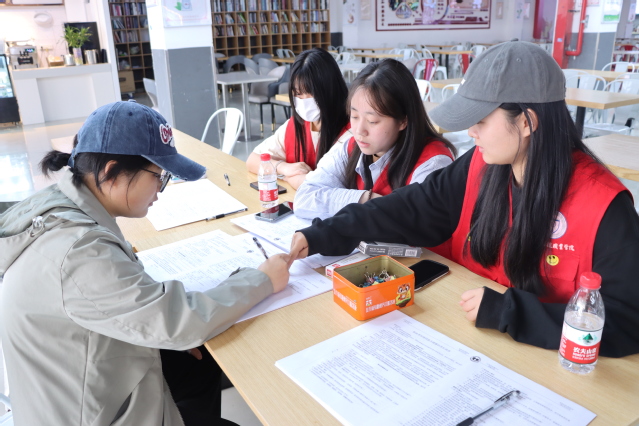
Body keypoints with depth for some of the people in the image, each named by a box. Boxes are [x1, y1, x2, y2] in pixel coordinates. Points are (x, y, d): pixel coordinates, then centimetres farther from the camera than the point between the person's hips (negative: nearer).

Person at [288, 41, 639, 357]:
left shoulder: (601, 206, -22)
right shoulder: (483, 166, -6)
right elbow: (415, 209, -4)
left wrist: (505, 312, -27)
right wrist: (323, 235, -9)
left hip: (543, 358, -4)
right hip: (465, 331, 5)